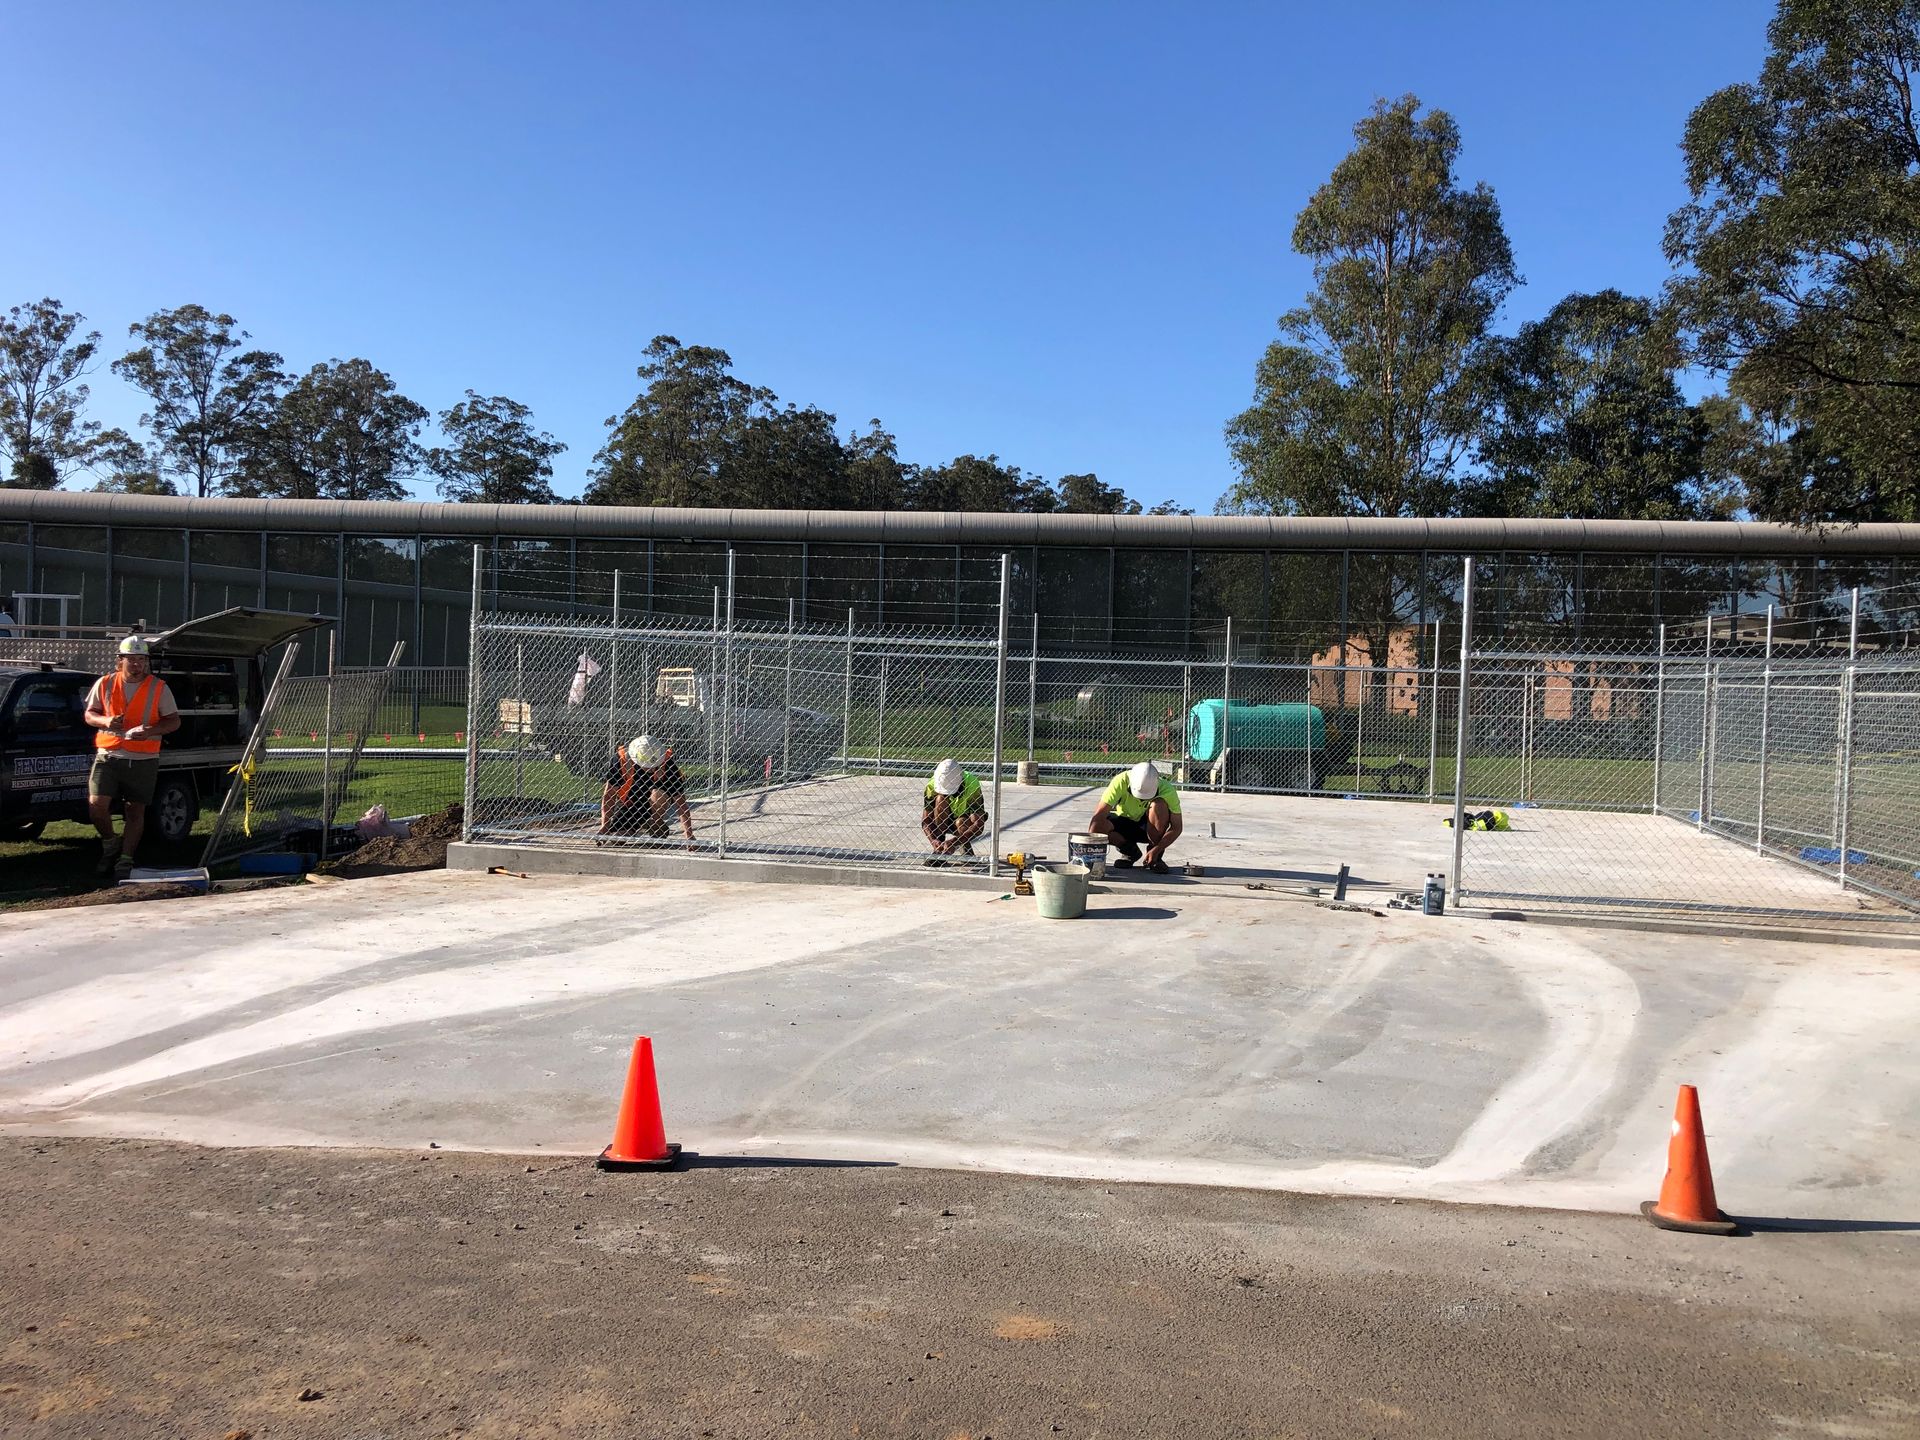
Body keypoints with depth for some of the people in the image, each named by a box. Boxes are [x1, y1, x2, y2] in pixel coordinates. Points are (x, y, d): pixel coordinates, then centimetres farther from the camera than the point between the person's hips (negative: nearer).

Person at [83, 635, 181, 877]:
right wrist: (105, 721, -10)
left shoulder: (159, 688, 2)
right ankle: (110, 844, 16)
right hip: (108, 756, 1)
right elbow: (89, 714, 13)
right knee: (96, 806, -10)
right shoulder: (105, 684, 6)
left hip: (143, 760, -1)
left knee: (135, 811, 3)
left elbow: (174, 721, 4)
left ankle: (125, 858, 13)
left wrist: (151, 730, -15)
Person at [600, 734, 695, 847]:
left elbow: (681, 802, -25)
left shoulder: (666, 762, -26)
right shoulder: (621, 758, -24)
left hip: (655, 807, -2)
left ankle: (658, 830, -7)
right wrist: (605, 825, -24)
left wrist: (689, 834, -28)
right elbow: (609, 794, -17)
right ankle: (637, 830, 18)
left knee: (659, 793, -34)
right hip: (629, 805, 2)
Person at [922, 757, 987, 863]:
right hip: (943, 822, 2)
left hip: (966, 824, -2)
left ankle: (966, 850, -4)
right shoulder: (932, 786, -24)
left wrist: (954, 842, -46)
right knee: (941, 799, -29)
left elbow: (978, 826, -35)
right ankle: (939, 850, -24)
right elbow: (925, 821, -22)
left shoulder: (972, 785, -31)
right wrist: (934, 841, -42)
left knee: (961, 822, -36)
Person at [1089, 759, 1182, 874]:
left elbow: (1176, 828, -22)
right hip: (1125, 822, 1)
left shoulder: (1167, 790, -27)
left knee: (1159, 805, -34)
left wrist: (1156, 850, -33)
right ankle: (1130, 851, -1)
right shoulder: (1121, 782, -29)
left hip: (1149, 827, -1)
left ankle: (1157, 856, -13)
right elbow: (1099, 815, -32)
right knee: (1098, 826, -31)